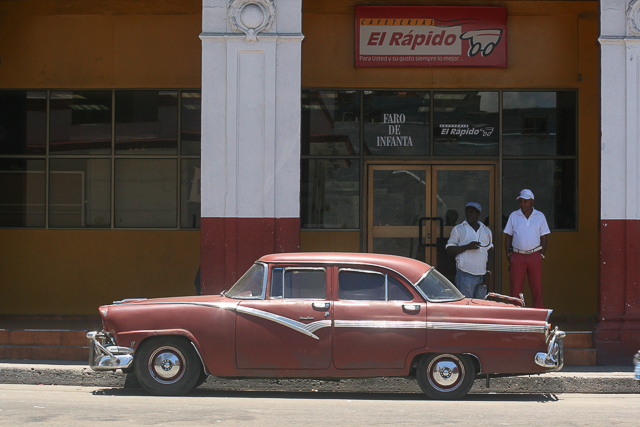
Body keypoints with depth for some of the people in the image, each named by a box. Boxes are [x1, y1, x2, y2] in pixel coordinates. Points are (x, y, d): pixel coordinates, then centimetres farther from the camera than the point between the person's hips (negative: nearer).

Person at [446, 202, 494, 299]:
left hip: (482, 276, 4)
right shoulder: (458, 229, 6)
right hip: (465, 275, -4)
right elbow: (449, 251, 0)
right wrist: (467, 247, -14)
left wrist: (488, 271, 4)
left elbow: (490, 253, 18)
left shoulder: (486, 230, 17)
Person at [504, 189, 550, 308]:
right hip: (517, 256, 0)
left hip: (535, 257, 0)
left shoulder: (540, 216, 6)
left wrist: (542, 255, -1)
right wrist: (508, 254, 0)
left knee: (537, 288, 1)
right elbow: (508, 236, 10)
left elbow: (544, 237, 8)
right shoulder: (513, 216, 7)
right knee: (515, 289, -2)